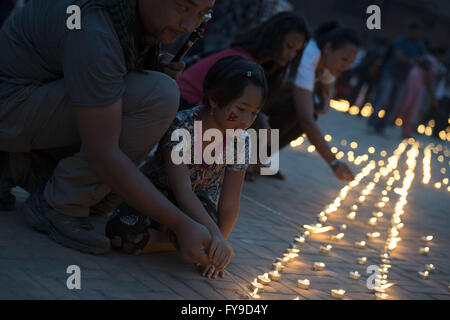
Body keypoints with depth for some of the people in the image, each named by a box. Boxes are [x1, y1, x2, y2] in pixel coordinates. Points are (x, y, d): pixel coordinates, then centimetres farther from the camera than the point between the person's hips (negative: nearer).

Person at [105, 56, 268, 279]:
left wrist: (218, 248, -24)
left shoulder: (240, 142, -14)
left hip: (199, 205, 3)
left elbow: (229, 206, -12)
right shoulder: (181, 125, -28)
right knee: (122, 231, -35)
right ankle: (180, 240, -10)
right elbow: (182, 190, -36)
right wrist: (215, 235, -49)